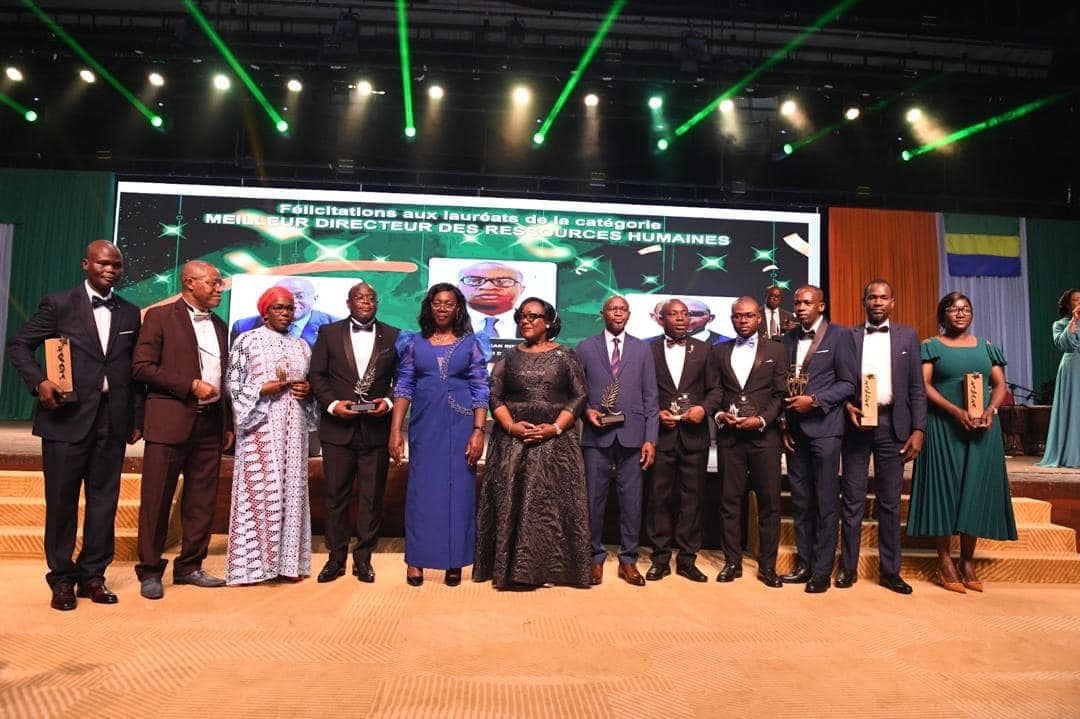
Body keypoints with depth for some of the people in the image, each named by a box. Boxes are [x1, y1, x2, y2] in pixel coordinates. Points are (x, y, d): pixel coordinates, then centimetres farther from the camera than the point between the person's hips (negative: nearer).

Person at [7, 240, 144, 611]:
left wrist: (137, 418, 9)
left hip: (112, 420, 3)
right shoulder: (58, 304, 1)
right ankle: (62, 579, 19)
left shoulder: (130, 313, 10)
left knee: (105, 499, 8)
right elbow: (19, 345, 4)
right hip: (67, 417, -3)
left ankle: (92, 575, 20)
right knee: (61, 499, 6)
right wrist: (39, 381, -14)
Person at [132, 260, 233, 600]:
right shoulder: (160, 316, -1)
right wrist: (190, 386, -15)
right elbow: (141, 367, -9)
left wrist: (229, 424, 14)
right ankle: (150, 571, 14)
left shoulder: (219, 326, 16)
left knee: (202, 501, 9)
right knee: (156, 499, 1)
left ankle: (189, 567, 21)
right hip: (170, 421, -5)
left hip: (210, 424, 6)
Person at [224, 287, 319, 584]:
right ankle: (252, 561, 4)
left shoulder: (301, 346, 15)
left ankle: (287, 560, 11)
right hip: (261, 426, -4)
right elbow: (232, 384, -3)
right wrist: (264, 389, -15)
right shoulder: (247, 341, 1)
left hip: (292, 428, 5)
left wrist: (308, 390, -1)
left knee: (291, 488, 4)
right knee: (259, 488, -5)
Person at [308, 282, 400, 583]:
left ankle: (364, 558, 17)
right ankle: (336, 557, 19)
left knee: (372, 497, 5)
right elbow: (316, 374, 3)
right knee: (335, 495, 7)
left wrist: (389, 401, -12)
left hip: (376, 429, 0)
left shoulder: (393, 336, 6)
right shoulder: (329, 332, 7)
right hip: (338, 427, 0)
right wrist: (332, 404, -11)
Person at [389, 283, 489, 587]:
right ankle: (416, 559, 15)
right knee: (421, 489, 4)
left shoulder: (470, 343, 3)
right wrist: (395, 431, -3)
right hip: (424, 426, 1)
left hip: (460, 426, -1)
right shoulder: (414, 343, 7)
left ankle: (454, 561, 15)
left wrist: (478, 431, -9)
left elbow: (480, 391, 0)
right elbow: (403, 388, 5)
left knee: (458, 489, 3)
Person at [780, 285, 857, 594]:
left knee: (826, 503, 1)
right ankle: (804, 565, 19)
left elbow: (849, 383, -5)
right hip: (794, 430, 5)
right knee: (801, 502, 10)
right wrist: (784, 423, 6)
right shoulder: (789, 338, 13)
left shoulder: (840, 335, -2)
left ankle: (822, 571, 9)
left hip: (824, 428, -5)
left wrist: (814, 401, -16)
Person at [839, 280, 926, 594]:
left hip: (892, 424, 1)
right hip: (856, 422, -1)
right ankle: (848, 568, 12)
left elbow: (917, 387, 5)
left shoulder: (907, 335, 8)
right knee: (852, 500, 3)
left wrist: (918, 430, -2)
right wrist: (848, 407, -12)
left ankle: (889, 570, 16)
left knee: (890, 501, 6)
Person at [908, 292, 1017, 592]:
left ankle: (968, 561, 12)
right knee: (944, 486, -2)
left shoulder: (986, 347, 14)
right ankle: (944, 561, 4)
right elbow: (924, 385, -7)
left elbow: (1000, 385, 10)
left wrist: (990, 410, -11)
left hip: (982, 427, 3)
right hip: (943, 426, -3)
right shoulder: (931, 346, 3)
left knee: (976, 488, 3)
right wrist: (956, 411, -19)